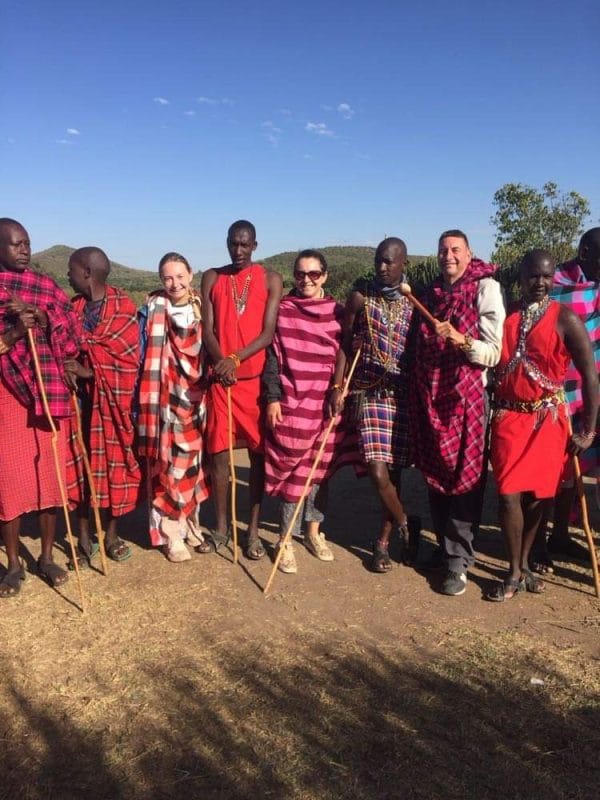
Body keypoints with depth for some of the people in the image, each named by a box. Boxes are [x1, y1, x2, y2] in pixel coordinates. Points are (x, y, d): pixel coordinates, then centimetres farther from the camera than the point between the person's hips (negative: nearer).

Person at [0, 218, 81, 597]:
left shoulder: (46, 287, 8)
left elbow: (73, 338, 4)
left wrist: (40, 316, -10)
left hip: (48, 391, 2)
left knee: (50, 474, 6)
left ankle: (47, 556, 22)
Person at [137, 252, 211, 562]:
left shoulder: (201, 308, 5)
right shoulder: (152, 310, -4)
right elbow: (142, 356, -1)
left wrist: (207, 394, 6)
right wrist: (145, 401, -3)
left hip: (193, 400, 3)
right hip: (164, 400, -3)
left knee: (192, 461, 10)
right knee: (167, 462, -2)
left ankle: (190, 524, 25)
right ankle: (170, 532, 10)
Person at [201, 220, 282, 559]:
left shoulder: (271, 279, 3)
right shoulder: (212, 278, 9)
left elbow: (268, 333, -6)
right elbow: (208, 329, 1)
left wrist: (236, 359, -20)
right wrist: (221, 361, -18)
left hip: (257, 377, -1)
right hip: (221, 377, 2)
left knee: (259, 453, 4)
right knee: (219, 451, 5)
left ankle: (254, 530, 15)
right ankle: (222, 525, 20)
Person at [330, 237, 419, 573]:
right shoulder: (361, 295, 1)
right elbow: (345, 343, 4)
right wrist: (337, 387, -2)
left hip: (405, 394, 2)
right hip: (368, 392, -1)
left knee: (393, 470, 6)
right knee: (378, 471, -11)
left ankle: (383, 542, 22)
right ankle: (406, 526, 15)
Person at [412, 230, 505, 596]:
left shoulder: (485, 288, -4)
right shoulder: (432, 291, 14)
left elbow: (494, 352, -10)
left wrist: (460, 340, -25)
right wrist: (418, 389, 9)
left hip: (467, 395, -6)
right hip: (430, 396, 6)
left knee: (465, 476, -2)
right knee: (435, 473, 12)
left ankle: (459, 559, 8)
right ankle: (445, 545, 28)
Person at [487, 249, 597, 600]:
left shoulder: (565, 319, -5)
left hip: (549, 419, -1)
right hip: (508, 416, 1)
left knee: (538, 496, 8)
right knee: (510, 495, -4)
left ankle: (524, 564, 28)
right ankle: (515, 573, 12)